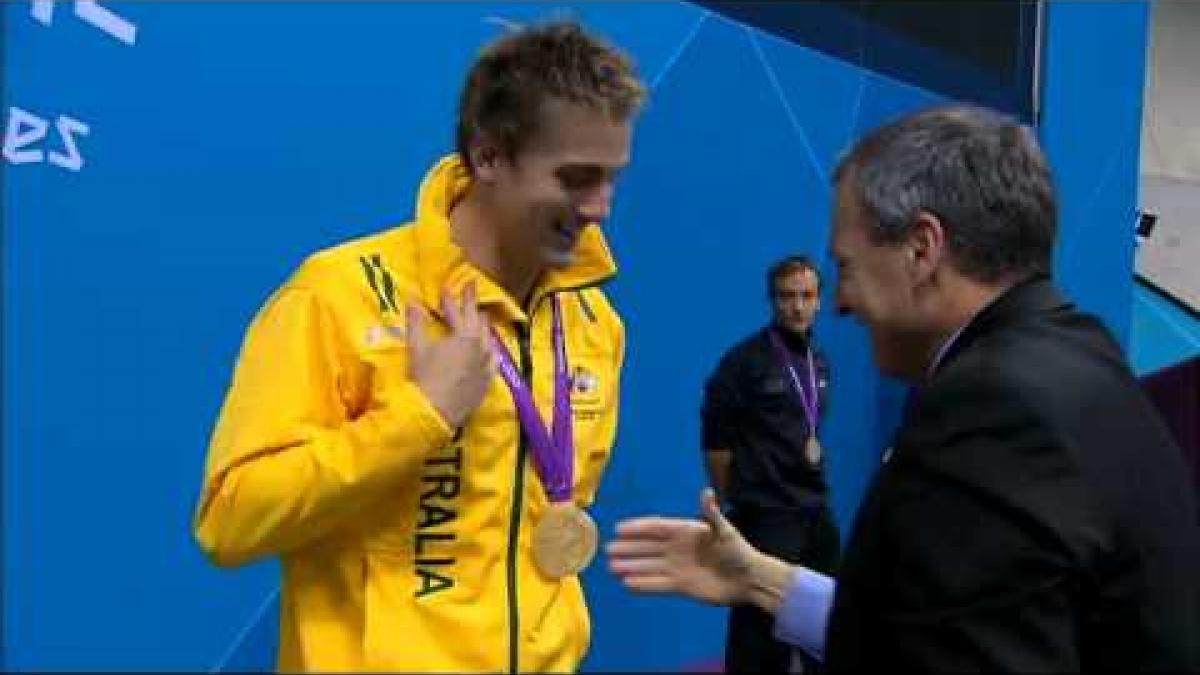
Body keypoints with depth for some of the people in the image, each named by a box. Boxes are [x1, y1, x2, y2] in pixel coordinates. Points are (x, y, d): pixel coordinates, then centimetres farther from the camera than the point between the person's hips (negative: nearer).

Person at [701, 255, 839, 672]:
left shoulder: (819, 364, 8)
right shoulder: (744, 361, -12)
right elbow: (717, 443, -11)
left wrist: (814, 447, 7)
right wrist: (738, 504, -5)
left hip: (816, 511, 7)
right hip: (765, 517, -7)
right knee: (760, 634, -2)